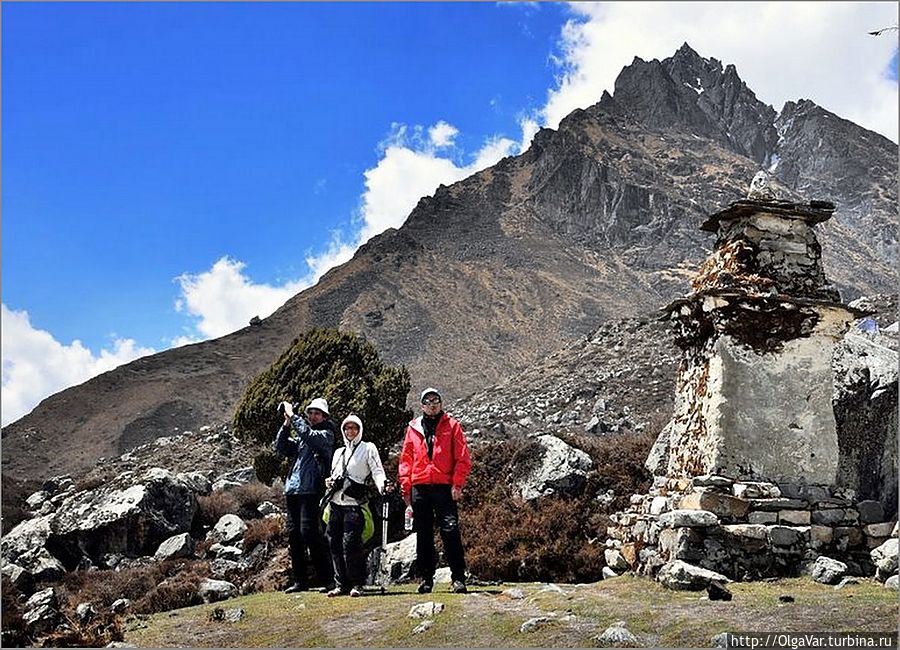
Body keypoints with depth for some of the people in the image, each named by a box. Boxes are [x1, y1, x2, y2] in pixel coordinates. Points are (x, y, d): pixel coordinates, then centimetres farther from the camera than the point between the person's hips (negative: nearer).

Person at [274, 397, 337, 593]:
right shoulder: (301, 438, 22)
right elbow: (281, 447, 14)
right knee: (294, 534, 6)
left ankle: (325, 579, -6)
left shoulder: (326, 434, 2)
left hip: (311, 491, -7)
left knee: (309, 532, -13)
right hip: (293, 490, 7)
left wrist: (293, 416, -10)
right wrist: (287, 424, 4)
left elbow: (309, 435, -17)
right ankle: (300, 581, 13)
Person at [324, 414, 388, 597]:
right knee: (334, 543, 3)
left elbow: (377, 471, -3)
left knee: (351, 543, -13)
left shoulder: (368, 448, 6)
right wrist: (330, 483, 7)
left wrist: (382, 486, -23)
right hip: (336, 504, 6)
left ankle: (357, 584, -4)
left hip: (354, 504, -6)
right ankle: (341, 584, 12)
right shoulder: (339, 452, 23)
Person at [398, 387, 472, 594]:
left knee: (450, 531, -10)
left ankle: (458, 578, -4)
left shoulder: (452, 426, 6)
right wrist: (405, 487, 6)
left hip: (444, 488, -3)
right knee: (423, 535, 7)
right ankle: (426, 578, 16)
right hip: (420, 488, 3)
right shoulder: (413, 428, 13)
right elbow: (405, 459, 14)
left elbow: (463, 458, 1)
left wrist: (457, 484, -9)